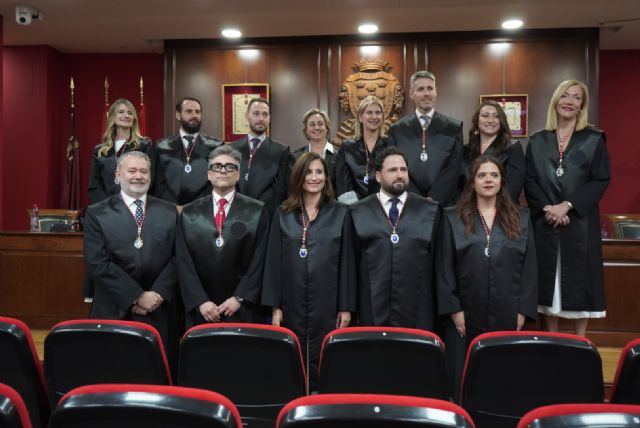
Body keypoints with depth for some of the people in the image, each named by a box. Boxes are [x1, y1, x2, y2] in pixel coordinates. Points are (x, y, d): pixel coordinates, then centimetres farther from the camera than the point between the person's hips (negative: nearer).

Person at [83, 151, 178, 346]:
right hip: (113, 312, -1)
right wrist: (137, 297, -13)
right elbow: (97, 263, -9)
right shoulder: (97, 213, -1)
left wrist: (158, 294, -12)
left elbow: (178, 258, 0)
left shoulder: (169, 212, 5)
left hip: (157, 313, 2)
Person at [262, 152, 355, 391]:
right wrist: (274, 306, -2)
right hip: (292, 303, 1)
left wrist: (346, 307, -1)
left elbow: (346, 263, 2)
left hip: (327, 303, -1)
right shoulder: (283, 215, 5)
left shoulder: (340, 213, 3)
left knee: (322, 359, 6)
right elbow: (273, 262, 3)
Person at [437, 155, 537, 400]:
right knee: (465, 379, 6)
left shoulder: (521, 219, 9)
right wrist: (453, 308, -6)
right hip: (466, 315, -1)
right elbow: (444, 267, 0)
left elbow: (529, 267, 6)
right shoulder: (453, 218, 4)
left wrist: (524, 310, -1)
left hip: (507, 315, 1)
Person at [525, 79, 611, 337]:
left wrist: (567, 206, -16)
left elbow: (601, 180, -5)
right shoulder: (537, 141, 8)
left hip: (580, 222, -1)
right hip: (545, 221, 2)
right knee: (549, 279, 6)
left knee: (579, 279, 3)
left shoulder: (594, 139, 3)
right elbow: (529, 180, 3)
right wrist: (546, 208, -13)